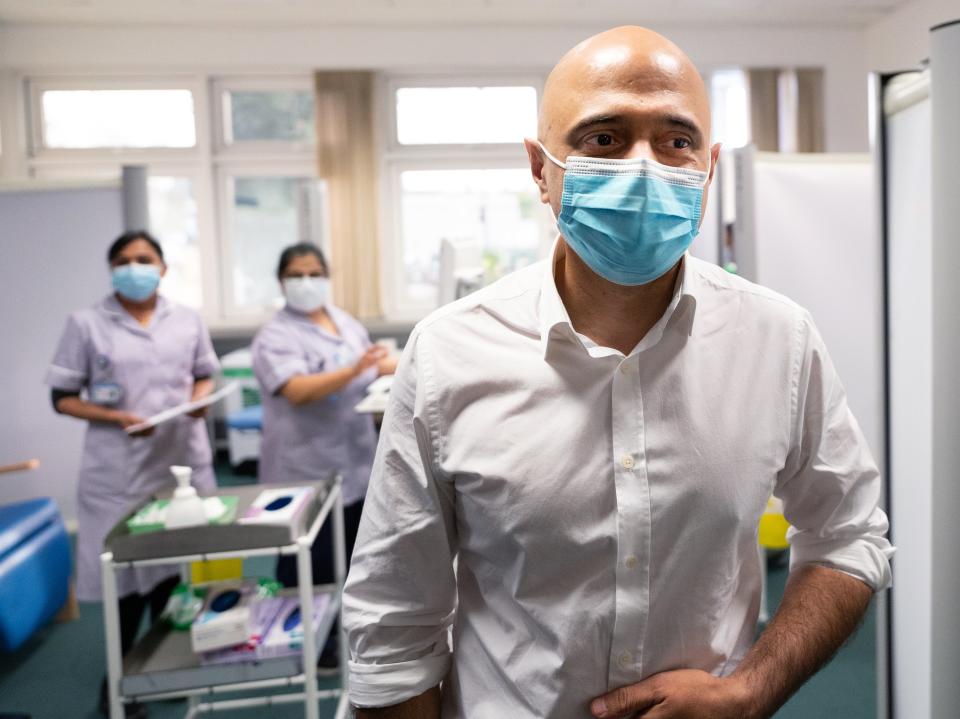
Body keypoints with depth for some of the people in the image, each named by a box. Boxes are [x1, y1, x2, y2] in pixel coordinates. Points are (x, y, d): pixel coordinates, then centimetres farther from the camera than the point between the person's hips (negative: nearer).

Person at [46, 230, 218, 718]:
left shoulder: (187, 320, 5)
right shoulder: (86, 324, -4)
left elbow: (204, 375, 16)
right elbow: (62, 398, -2)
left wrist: (199, 399, -7)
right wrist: (116, 418, -17)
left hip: (183, 462, 3)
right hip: (120, 471, -3)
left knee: (179, 566, 10)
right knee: (127, 572, 5)